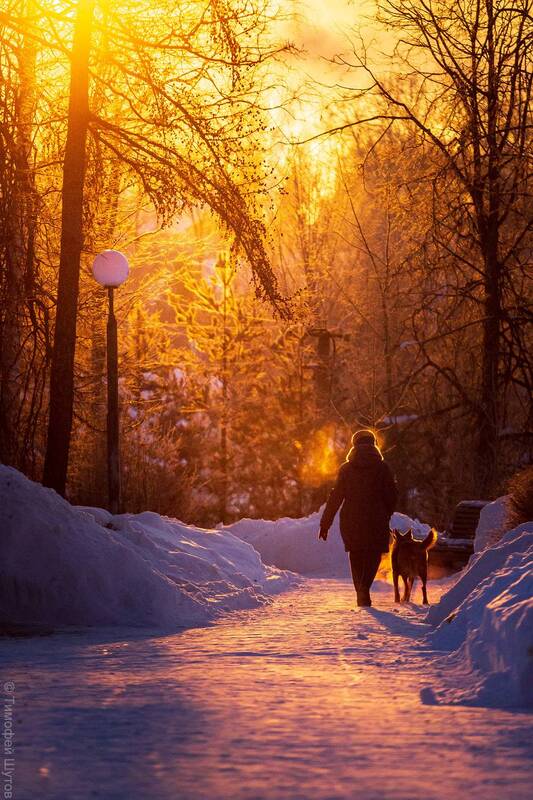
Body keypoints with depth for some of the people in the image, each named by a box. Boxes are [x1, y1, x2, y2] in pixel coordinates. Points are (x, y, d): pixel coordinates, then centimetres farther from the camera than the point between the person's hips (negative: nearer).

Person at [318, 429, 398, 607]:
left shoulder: (345, 469, 2)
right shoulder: (382, 468, -2)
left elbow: (335, 497, 0)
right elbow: (392, 496, -2)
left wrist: (325, 523, 3)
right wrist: (385, 515, 16)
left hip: (351, 521, 2)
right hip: (376, 520, -1)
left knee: (356, 557, 15)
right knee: (373, 555, 6)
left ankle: (361, 594, 15)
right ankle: (364, 587, -17)